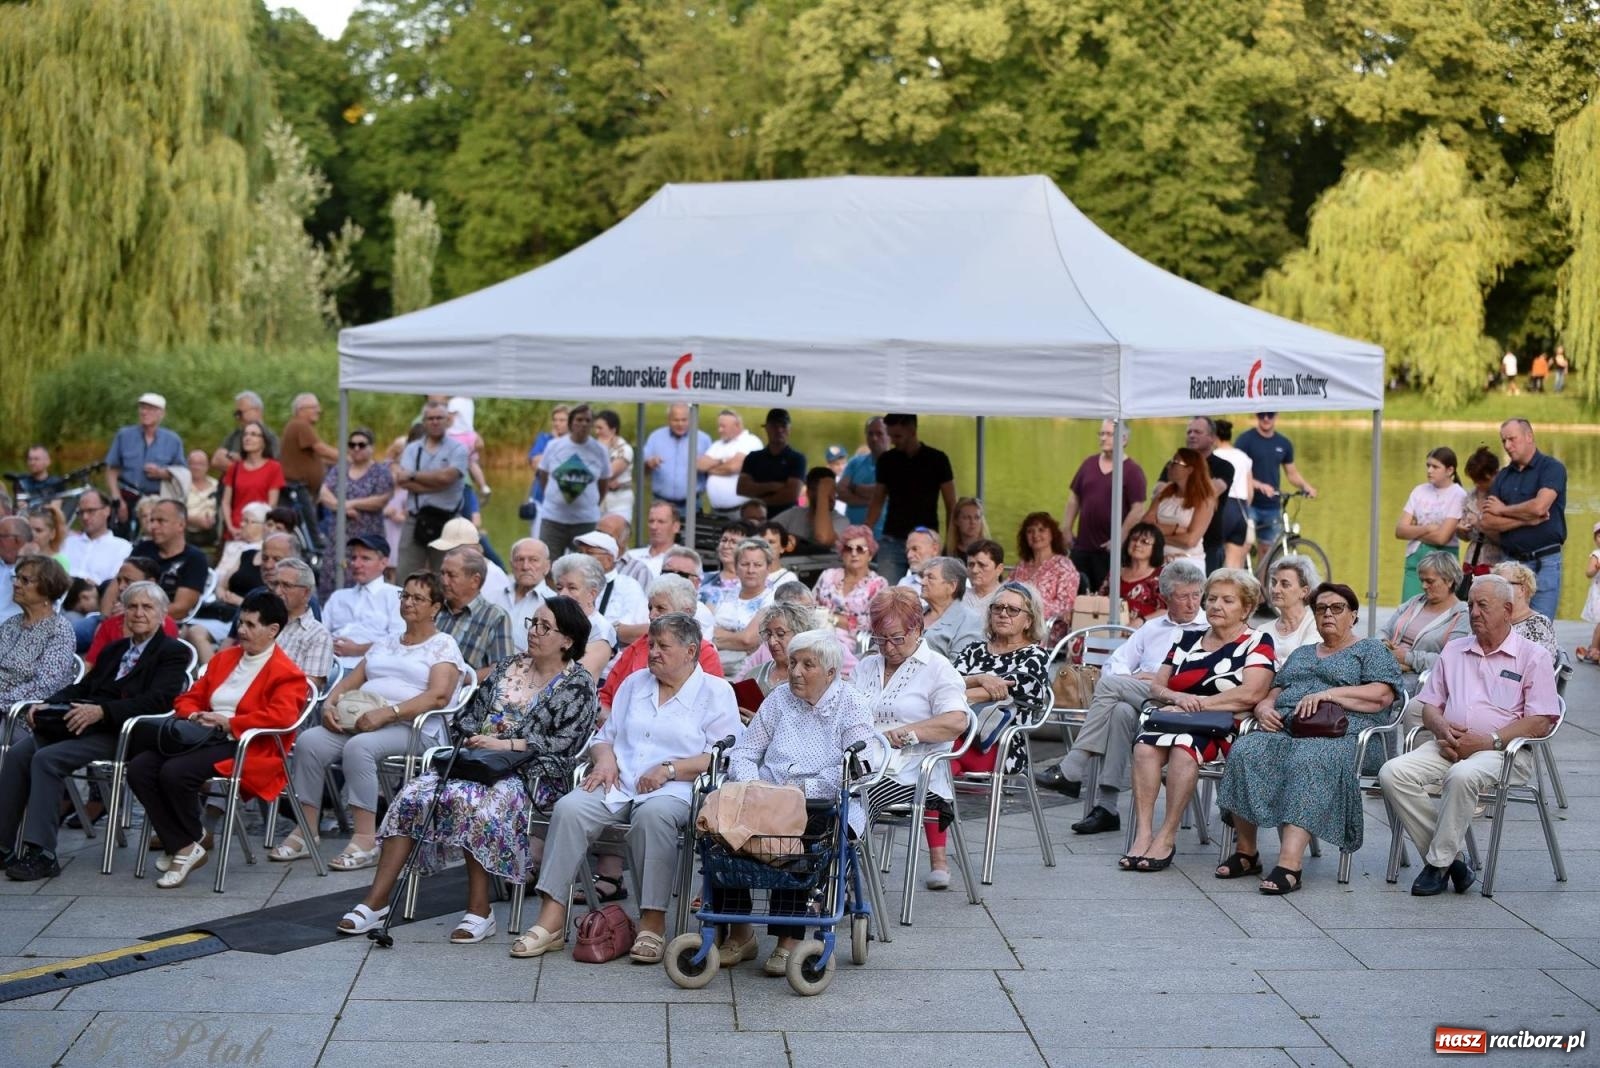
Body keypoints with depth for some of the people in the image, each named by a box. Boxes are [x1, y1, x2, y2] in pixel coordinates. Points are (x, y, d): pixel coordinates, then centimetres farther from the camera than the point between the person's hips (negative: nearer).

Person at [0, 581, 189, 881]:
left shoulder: (173, 652, 2)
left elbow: (158, 700, -13)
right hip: (83, 726, 7)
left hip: (119, 734, -7)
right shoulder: (115, 649, 27)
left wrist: (101, 711, -24)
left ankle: (41, 854, -26)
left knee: (46, 758, -27)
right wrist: (48, 704, 2)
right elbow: (82, 687, 24)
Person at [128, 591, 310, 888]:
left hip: (247, 749, -8)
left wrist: (228, 722, -17)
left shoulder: (286, 673, -2)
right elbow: (190, 697, 26)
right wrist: (193, 716, 1)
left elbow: (281, 716, -18)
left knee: (175, 772, -30)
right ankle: (181, 847, -12)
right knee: (139, 768, -15)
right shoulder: (224, 658, 23)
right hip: (205, 737, 8)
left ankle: (189, 846, -5)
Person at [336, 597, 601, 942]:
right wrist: (469, 741, -3)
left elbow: (563, 743, -11)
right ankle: (376, 901, -17)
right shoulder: (510, 667, 19)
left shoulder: (578, 684, 0)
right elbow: (471, 713, 19)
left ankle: (480, 911, -28)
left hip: (534, 774, -6)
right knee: (413, 796, -18)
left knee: (472, 800, -36)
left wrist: (504, 745, -17)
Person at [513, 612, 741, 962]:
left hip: (673, 790, -4)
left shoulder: (716, 692, 6)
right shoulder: (635, 683, 23)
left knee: (653, 815, -39)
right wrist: (604, 758, 1)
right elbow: (605, 736, 25)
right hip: (617, 783, 4)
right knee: (569, 809, -25)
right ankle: (551, 920, -28)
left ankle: (653, 923, -34)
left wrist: (669, 769, -12)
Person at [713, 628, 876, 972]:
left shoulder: (852, 705, 2)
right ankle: (739, 933, -18)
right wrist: (752, 783, -8)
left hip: (828, 807, -4)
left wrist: (802, 788, -18)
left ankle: (789, 940, -31)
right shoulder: (780, 698, 16)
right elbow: (743, 753, 14)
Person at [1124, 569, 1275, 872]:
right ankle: (1143, 833, -34)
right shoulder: (1187, 639, 22)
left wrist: (1198, 704, -11)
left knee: (1184, 748, -36)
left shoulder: (1257, 642, 7)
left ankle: (1167, 836, -31)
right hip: (1176, 720, 4)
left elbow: (1251, 693, -10)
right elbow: (1156, 687, 17)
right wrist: (1178, 698, -7)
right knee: (1144, 746, -29)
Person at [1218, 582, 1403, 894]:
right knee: (1245, 752, -29)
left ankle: (1290, 863, -48)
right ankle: (1246, 852, -24)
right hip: (1283, 728, 5)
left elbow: (1382, 695, -2)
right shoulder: (1301, 654, 34)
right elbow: (1274, 693, 27)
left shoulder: (1371, 651, 16)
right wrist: (1264, 708, 3)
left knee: (1308, 762, -39)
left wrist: (1329, 694, -12)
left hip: (1338, 733, -5)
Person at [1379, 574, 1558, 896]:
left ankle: (1440, 864, -23)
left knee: (1462, 775, -39)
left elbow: (1540, 723, -5)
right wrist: (1443, 729, -4)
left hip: (1504, 751, -5)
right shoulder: (1454, 651, 22)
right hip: (1449, 748, 5)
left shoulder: (1532, 656, 5)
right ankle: (1450, 858, -20)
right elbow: (1430, 706, 21)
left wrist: (1488, 741, -15)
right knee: (1392, 773, -22)